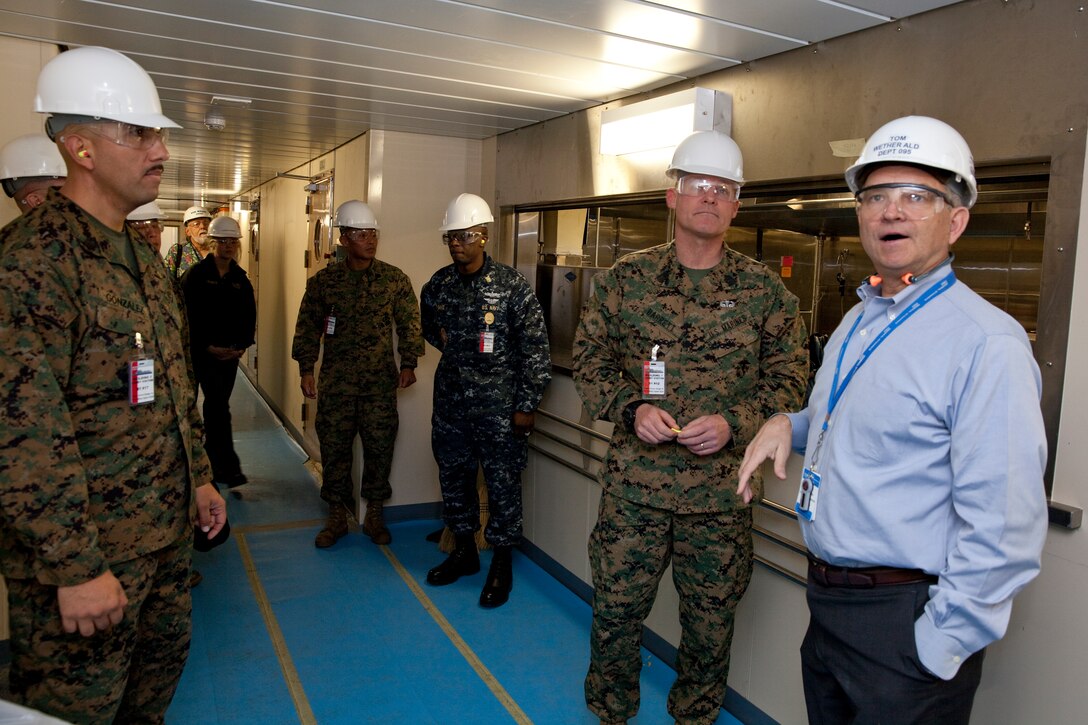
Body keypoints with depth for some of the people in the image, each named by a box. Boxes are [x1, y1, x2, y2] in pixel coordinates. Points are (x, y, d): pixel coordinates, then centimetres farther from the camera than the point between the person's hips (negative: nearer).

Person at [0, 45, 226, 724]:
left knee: (160, 668, 23)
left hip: (167, 533, 8)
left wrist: (199, 477, 17)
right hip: (83, 553, -8)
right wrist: (75, 567, -22)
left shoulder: (144, 257, 11)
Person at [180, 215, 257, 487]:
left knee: (216, 406, 13)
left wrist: (243, 345, -5)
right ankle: (228, 468, -9)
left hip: (231, 353, 5)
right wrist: (208, 346, -14)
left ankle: (211, 463, 24)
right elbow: (188, 315, -10)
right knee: (219, 406, -10)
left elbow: (249, 316, 9)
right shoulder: (196, 274, -5)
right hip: (202, 351, -5)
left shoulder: (241, 279, 10)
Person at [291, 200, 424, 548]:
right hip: (336, 382, 1)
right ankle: (337, 516, 22)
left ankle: (374, 515, 21)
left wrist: (408, 363, -2)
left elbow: (409, 323, 5)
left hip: (381, 382, 0)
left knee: (379, 447, 4)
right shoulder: (324, 281, 2)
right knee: (334, 448, 6)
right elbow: (308, 327, 6)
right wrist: (306, 369, 2)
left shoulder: (395, 279, 2)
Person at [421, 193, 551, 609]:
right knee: (453, 478, 15)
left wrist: (526, 406, -12)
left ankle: (502, 565, 19)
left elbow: (536, 350, -10)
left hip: (498, 405, -5)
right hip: (451, 402, 6)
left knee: (502, 484, 2)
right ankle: (464, 551, 34)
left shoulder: (512, 286, -11)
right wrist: (450, 347, 10)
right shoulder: (439, 284, 4)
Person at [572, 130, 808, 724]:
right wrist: (631, 408, -12)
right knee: (615, 610, 11)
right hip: (633, 482, 0)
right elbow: (589, 361, 5)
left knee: (710, 623, 14)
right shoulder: (626, 278, 2)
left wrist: (735, 423, -14)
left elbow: (787, 379, 3)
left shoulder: (763, 290, 1)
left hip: (721, 491, 0)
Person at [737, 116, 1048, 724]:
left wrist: (936, 652, -18)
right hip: (828, 603, 8)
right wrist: (791, 426, 4)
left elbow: (1004, 529, -22)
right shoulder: (858, 322, 9)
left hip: (906, 623, -8)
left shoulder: (987, 342, -19)